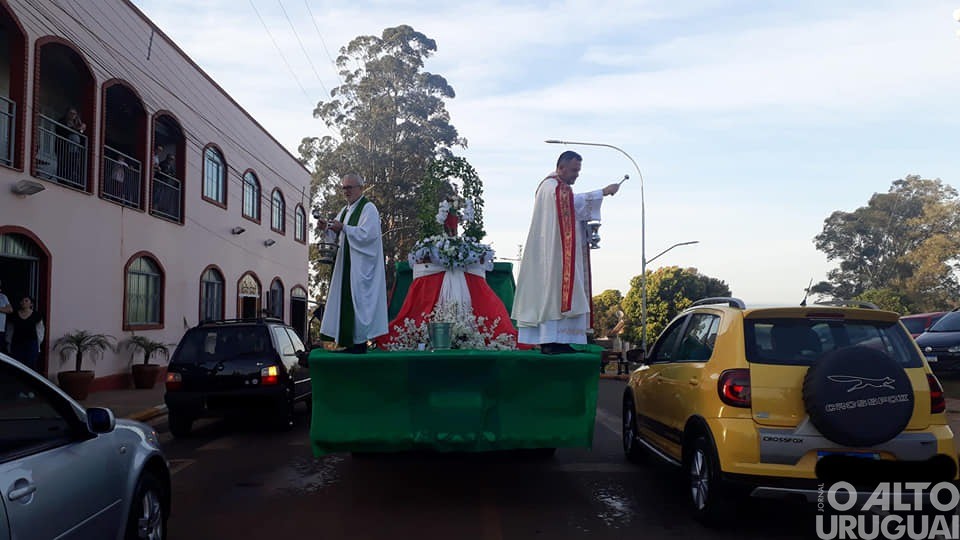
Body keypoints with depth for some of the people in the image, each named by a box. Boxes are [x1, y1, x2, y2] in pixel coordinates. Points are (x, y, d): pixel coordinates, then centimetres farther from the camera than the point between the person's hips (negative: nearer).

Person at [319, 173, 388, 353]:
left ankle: (360, 342, -4)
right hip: (346, 265, 8)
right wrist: (327, 229, -3)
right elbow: (336, 237, 17)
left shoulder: (368, 208, -8)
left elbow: (367, 234, -20)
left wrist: (343, 227, -20)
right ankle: (349, 341, 11)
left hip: (361, 266, -8)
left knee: (358, 298, -8)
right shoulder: (346, 210, 18)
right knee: (345, 299, 6)